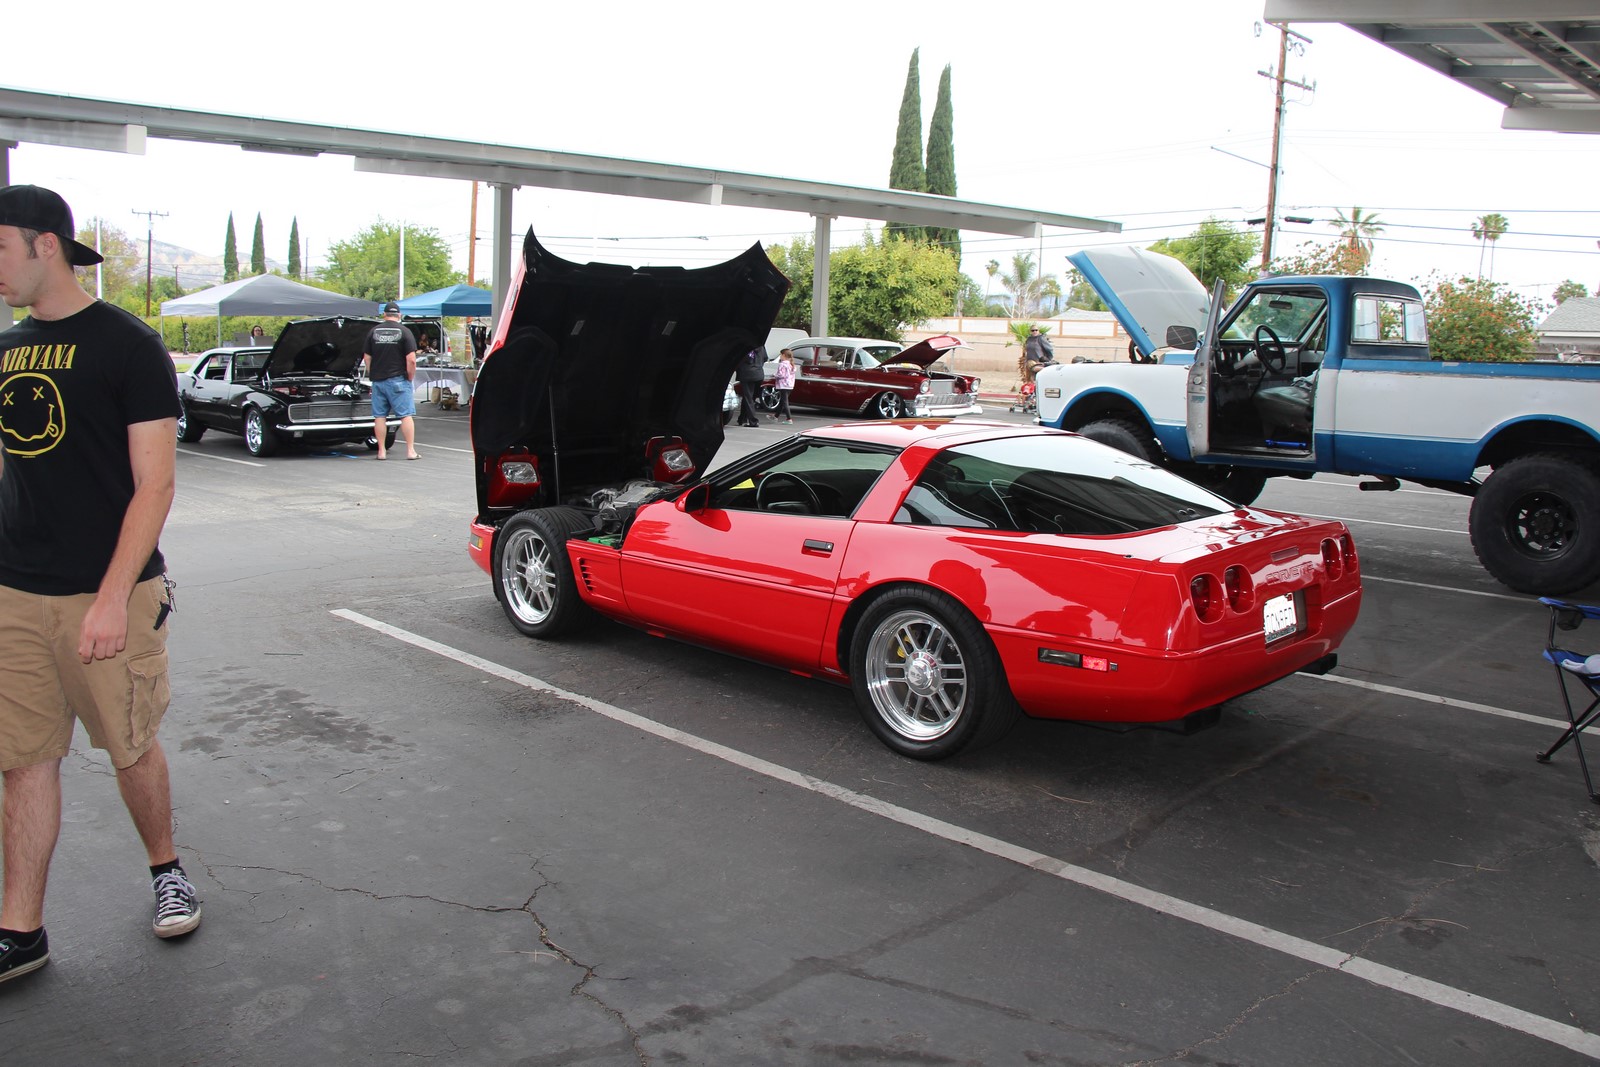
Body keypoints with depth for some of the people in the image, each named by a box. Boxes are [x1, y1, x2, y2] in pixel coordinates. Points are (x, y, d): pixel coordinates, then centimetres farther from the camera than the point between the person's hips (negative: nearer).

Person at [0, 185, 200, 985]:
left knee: (132, 748, 8)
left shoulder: (127, 345, -7)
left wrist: (113, 597, -19)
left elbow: (154, 484, -12)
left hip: (110, 594, -5)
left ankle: (166, 870, 32)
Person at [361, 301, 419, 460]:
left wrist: (373, 375, 17)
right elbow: (411, 359, -11)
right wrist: (410, 378, 0)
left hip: (378, 380, 4)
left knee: (379, 416, 8)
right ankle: (410, 451, -5)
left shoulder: (373, 331, 7)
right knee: (405, 415, -1)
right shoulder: (404, 332, -5)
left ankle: (382, 451, 10)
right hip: (398, 380, -3)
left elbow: (366, 358, 8)